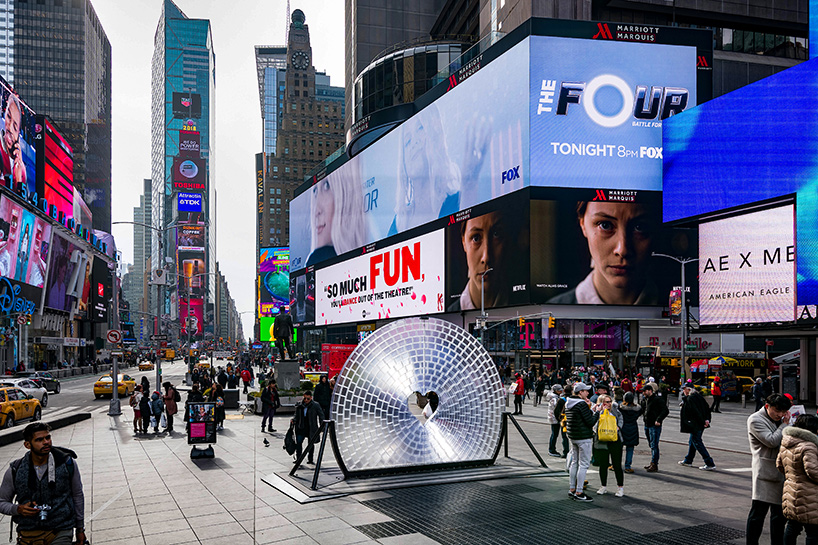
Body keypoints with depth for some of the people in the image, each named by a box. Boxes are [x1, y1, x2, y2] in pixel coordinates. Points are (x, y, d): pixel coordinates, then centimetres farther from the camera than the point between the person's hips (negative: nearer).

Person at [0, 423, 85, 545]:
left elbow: (77, 495, 9)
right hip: (28, 534, 2)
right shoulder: (15, 470, -1)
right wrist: (18, 509, -11)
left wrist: (80, 529, 14)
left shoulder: (67, 463, -2)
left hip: (60, 532, -1)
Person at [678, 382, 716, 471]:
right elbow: (707, 407, 7)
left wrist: (702, 422, -17)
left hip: (695, 426, -10)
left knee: (697, 443, -4)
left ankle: (710, 464, -6)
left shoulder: (689, 399, -17)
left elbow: (696, 412, -23)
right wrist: (707, 419, 1)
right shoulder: (698, 396, 9)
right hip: (700, 425, 10)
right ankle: (688, 461, 34)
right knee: (692, 441, 21)